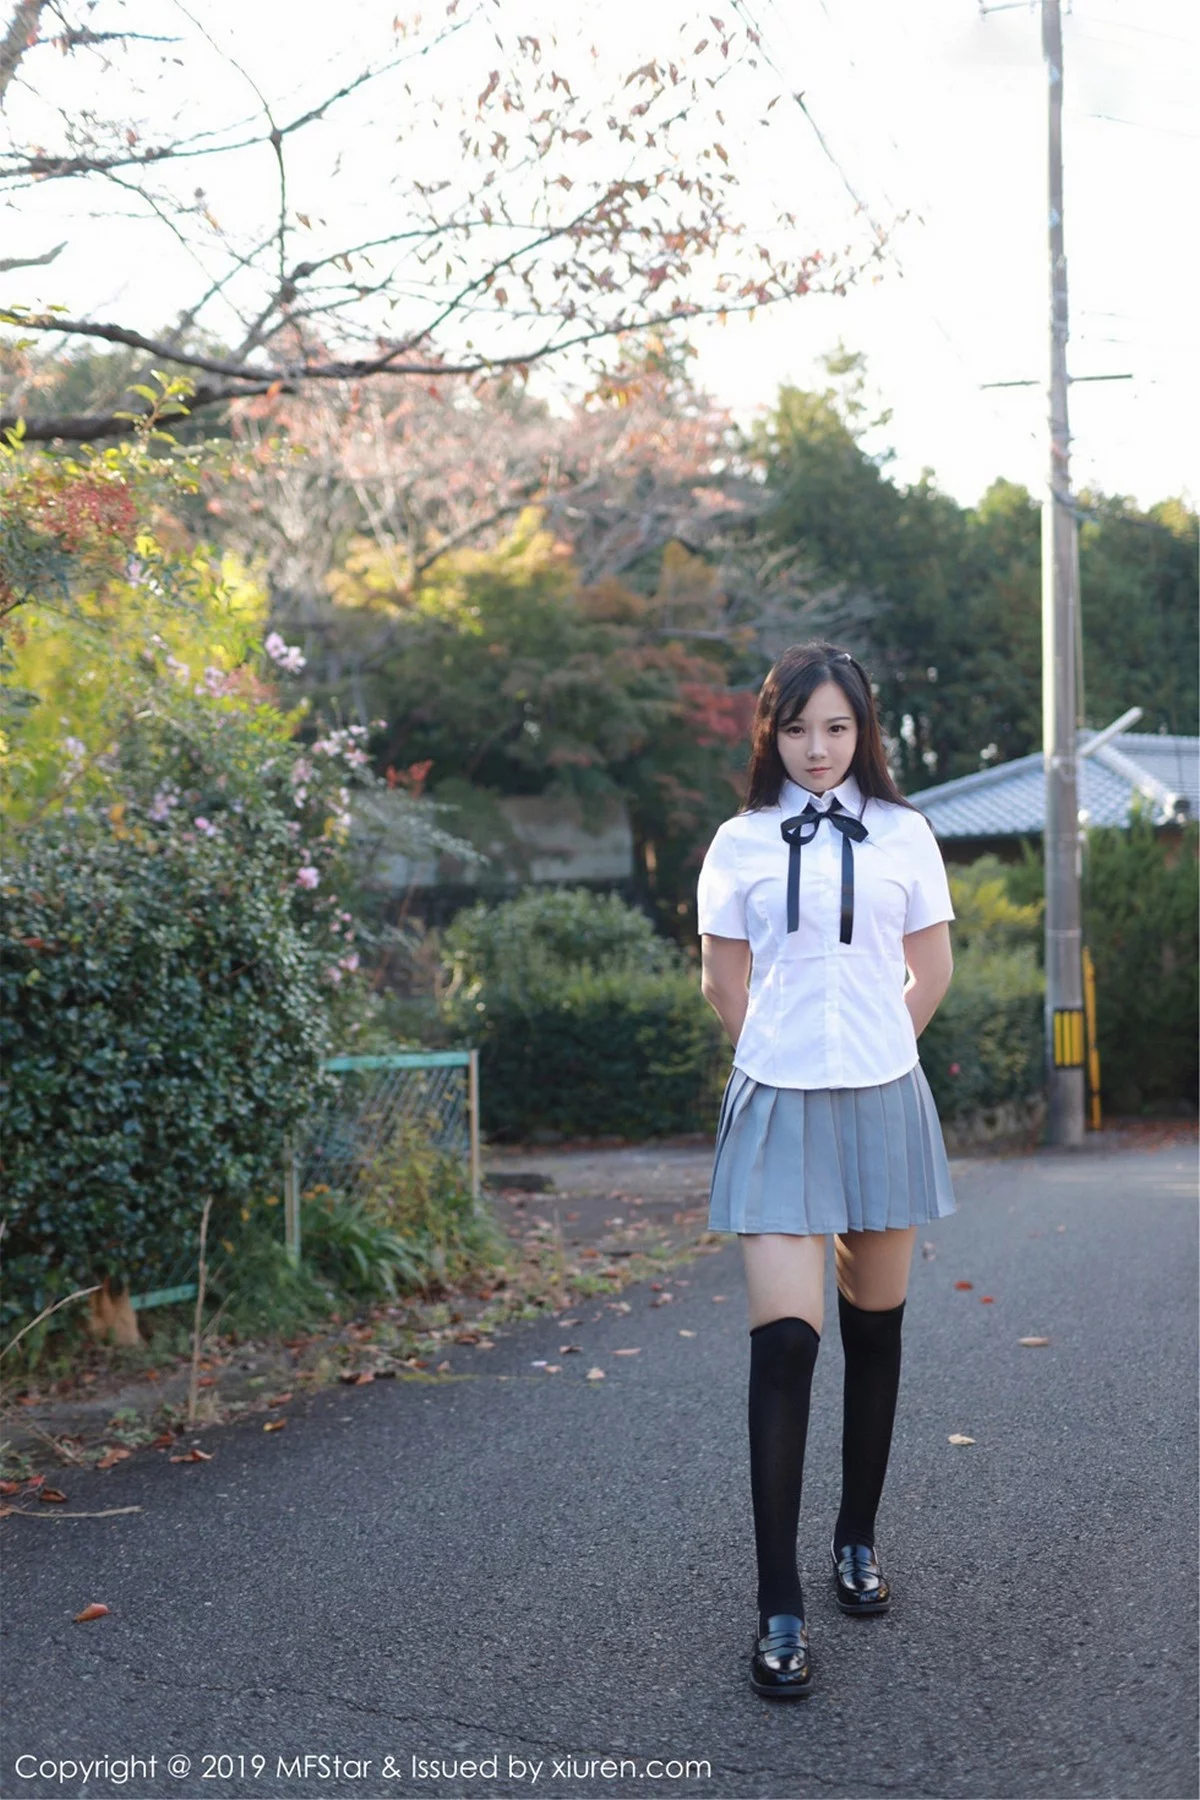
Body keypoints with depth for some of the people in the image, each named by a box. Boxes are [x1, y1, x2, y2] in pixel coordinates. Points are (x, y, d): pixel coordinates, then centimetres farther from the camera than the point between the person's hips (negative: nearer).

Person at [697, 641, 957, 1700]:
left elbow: (932, 973, 12)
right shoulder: (741, 842, 4)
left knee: (874, 1328, 11)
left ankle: (859, 1542, 30)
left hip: (883, 1100, 2)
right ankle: (780, 1612, -7)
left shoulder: (903, 833, 5)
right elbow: (723, 982, 11)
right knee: (784, 1339, -11)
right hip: (778, 1106, -2)